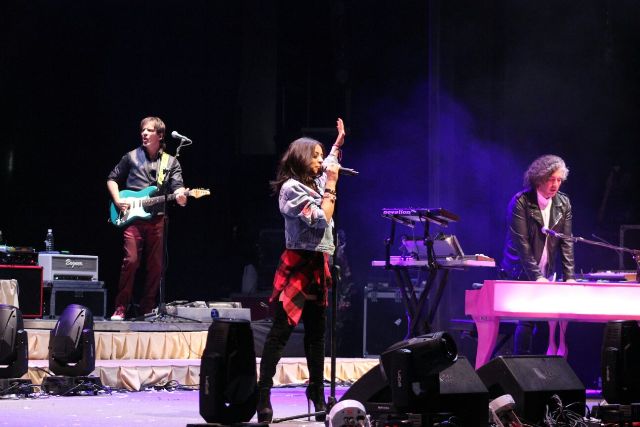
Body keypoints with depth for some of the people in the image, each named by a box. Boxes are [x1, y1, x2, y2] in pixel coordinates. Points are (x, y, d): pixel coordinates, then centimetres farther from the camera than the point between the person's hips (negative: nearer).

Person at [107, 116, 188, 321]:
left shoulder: (171, 162, 11)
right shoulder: (131, 157, 8)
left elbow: (177, 187, -1)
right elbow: (112, 179, 16)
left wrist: (180, 195, -25)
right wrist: (117, 200, -1)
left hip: (157, 220, 2)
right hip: (132, 218, -2)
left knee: (155, 265, 2)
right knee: (131, 260, -12)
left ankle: (147, 309, 12)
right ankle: (120, 308, -5)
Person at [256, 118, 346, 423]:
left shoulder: (313, 183, 15)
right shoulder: (291, 188, -11)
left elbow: (328, 165, 38)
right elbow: (321, 219, -18)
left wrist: (338, 144, 28)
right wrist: (331, 186, -12)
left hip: (316, 266, 9)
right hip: (298, 265, -9)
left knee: (316, 332, 12)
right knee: (280, 332, -10)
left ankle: (317, 395, 17)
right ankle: (263, 395, -11)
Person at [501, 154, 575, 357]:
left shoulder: (563, 203, 5)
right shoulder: (520, 202, -11)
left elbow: (566, 242, 4)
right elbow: (521, 243, -16)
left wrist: (568, 277, -6)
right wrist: (536, 277, -22)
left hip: (546, 274, 5)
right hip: (520, 273, -5)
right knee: (527, 317, -14)